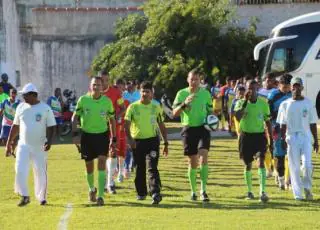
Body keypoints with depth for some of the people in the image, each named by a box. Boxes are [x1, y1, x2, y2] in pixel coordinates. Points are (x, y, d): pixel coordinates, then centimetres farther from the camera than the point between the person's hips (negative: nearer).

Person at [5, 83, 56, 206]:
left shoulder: (45, 108, -5)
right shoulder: (21, 107, 6)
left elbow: (51, 127, -4)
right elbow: (15, 126, 12)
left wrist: (49, 141, -20)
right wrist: (9, 143, 11)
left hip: (40, 147, -2)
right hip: (23, 145, 3)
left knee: (40, 173, 4)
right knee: (20, 171, -12)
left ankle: (41, 198, 21)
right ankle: (24, 196, -1)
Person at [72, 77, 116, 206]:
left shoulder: (107, 101, -3)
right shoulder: (83, 100, -5)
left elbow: (112, 120, 8)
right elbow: (75, 117, 2)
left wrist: (113, 139, 7)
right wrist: (75, 134, -10)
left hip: (102, 135, -1)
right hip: (87, 135, 1)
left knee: (102, 163, -15)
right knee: (89, 166, 9)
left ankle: (100, 195, -15)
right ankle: (92, 189, 37)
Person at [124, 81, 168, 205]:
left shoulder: (156, 107, 5)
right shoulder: (133, 107, -1)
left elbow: (162, 126, 12)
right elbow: (127, 125, -5)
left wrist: (166, 143, 11)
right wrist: (130, 139, -21)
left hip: (152, 140, -1)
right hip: (137, 141, 1)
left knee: (152, 168, -13)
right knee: (140, 169, 10)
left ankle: (155, 193, -22)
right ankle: (141, 193, 24)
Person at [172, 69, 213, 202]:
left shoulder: (205, 93, 6)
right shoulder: (182, 94, 2)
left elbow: (210, 111, 16)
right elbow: (175, 113, -6)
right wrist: (184, 104, -23)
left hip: (203, 128, 0)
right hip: (188, 129, 0)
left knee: (203, 157, -18)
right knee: (192, 162, 6)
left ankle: (203, 190, -14)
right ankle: (193, 191, 19)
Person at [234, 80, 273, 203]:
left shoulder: (263, 104, 1)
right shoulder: (241, 103, -4)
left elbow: (268, 122, 9)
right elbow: (238, 117, -23)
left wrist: (271, 140, 7)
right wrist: (245, 101, -24)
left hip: (260, 135, 0)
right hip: (246, 135, 0)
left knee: (261, 162, -17)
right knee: (248, 165, 9)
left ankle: (263, 192, -23)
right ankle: (249, 191, 26)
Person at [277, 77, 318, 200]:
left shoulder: (309, 103, 7)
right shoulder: (285, 104, 6)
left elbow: (313, 124, 8)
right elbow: (283, 124, 5)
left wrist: (316, 141, 6)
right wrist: (283, 139, -5)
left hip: (306, 137, 0)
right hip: (291, 138, 0)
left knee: (307, 165, -12)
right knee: (294, 167, 0)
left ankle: (307, 187, 11)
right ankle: (297, 193, 7)